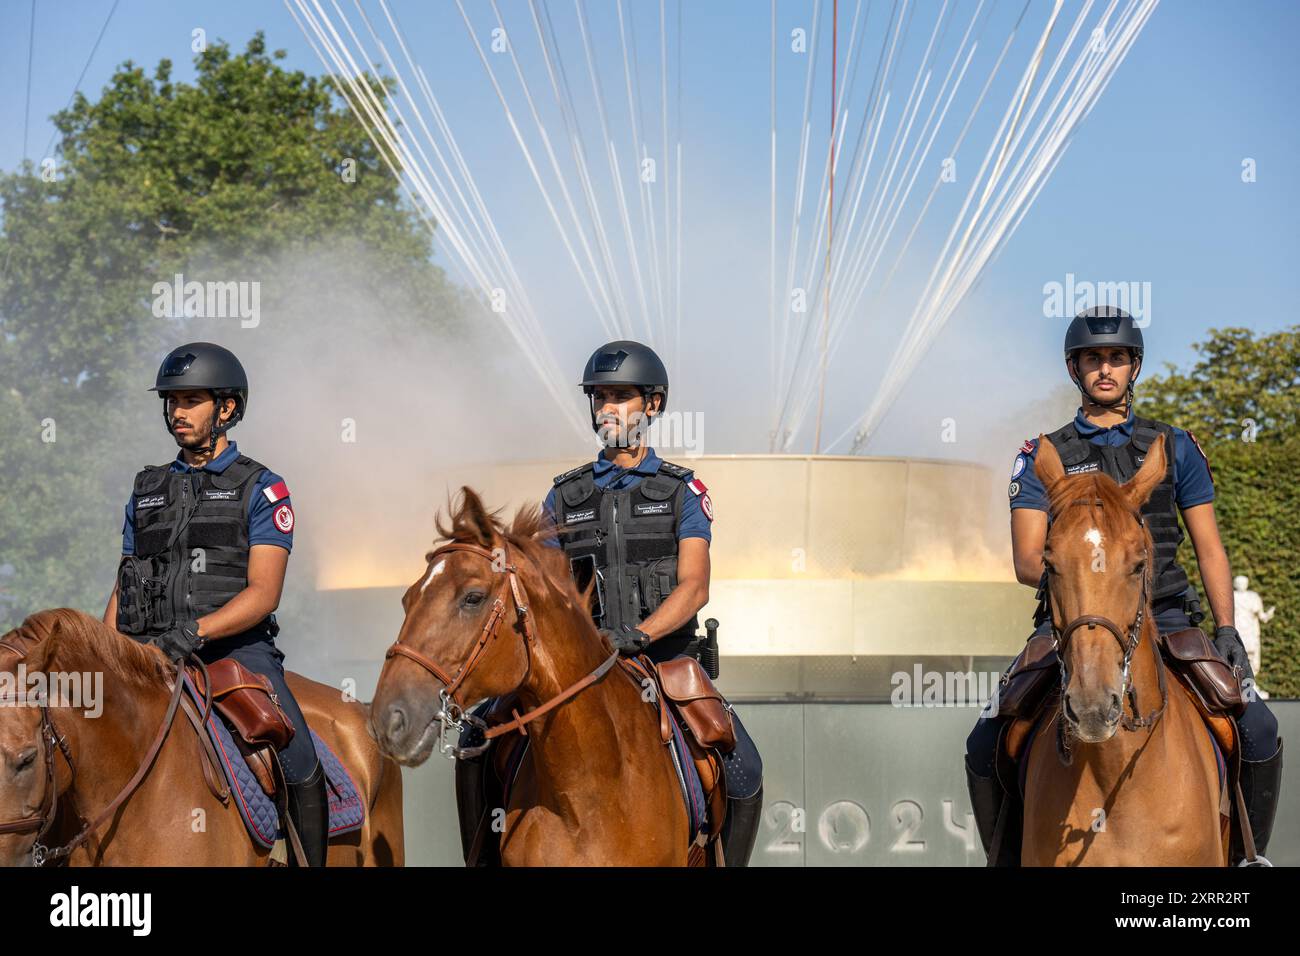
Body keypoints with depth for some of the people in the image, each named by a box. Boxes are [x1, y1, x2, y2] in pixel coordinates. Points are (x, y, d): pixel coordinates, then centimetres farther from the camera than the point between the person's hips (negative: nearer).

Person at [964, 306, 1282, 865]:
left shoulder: (1174, 448, 13)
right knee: (988, 743, -20)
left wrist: (1226, 630, -2)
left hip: (1165, 621, 1)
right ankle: (1008, 860, -2)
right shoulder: (1042, 458, 9)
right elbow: (1027, 561, 0)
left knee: (1257, 730, -20)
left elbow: (1210, 550, 13)